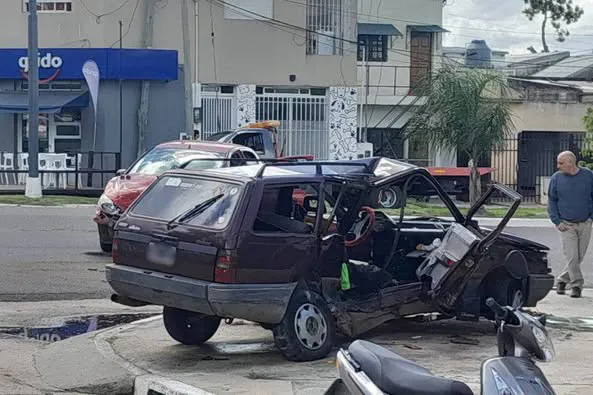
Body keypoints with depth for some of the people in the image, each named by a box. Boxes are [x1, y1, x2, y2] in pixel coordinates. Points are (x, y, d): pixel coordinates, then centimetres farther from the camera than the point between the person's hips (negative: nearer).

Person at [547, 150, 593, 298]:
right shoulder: (556, 178, -2)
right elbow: (551, 201, 5)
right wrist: (557, 222, -3)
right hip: (566, 225, -2)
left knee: (579, 257, 7)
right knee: (572, 257, -10)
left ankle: (562, 280, 23)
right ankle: (576, 285, 0)